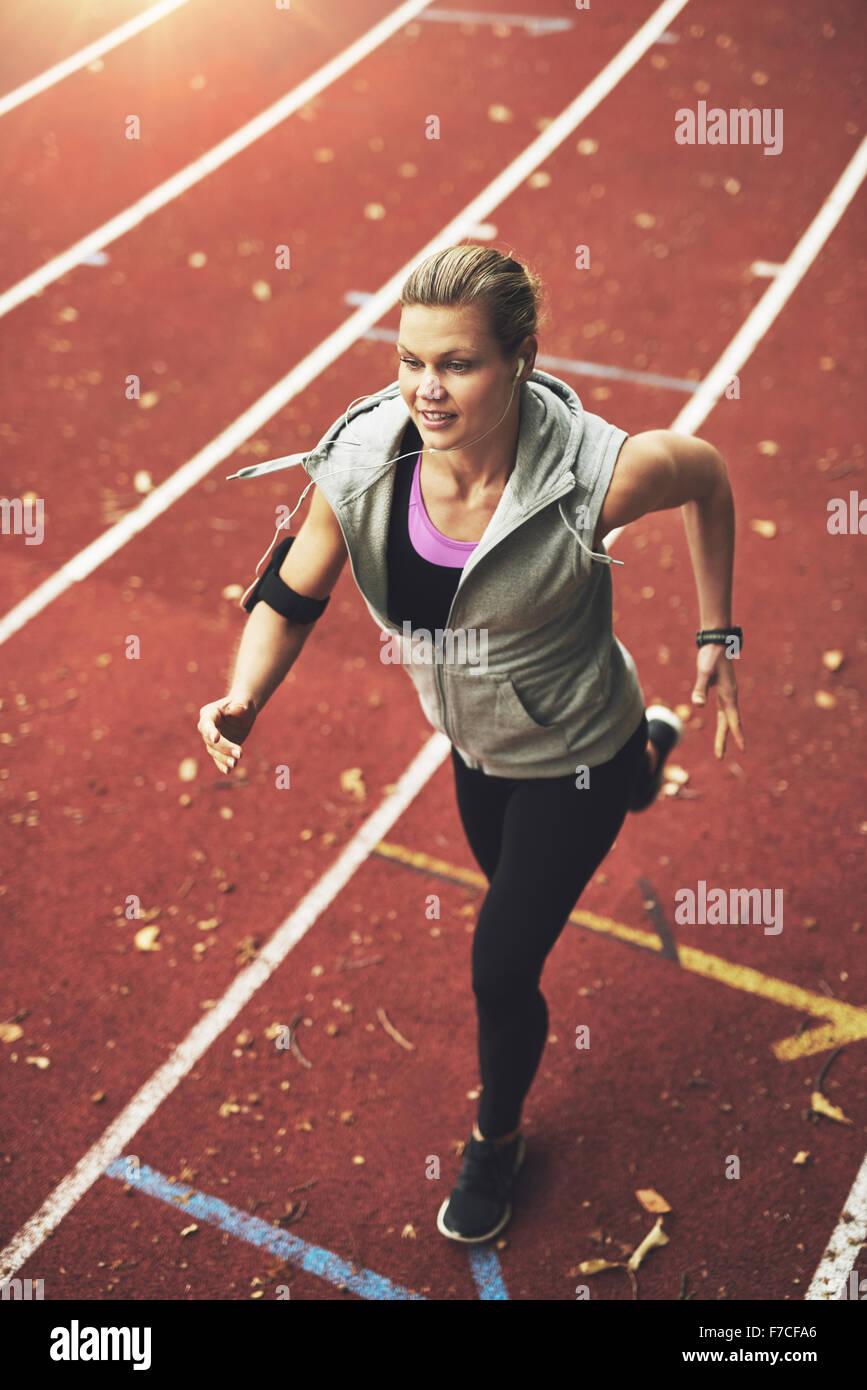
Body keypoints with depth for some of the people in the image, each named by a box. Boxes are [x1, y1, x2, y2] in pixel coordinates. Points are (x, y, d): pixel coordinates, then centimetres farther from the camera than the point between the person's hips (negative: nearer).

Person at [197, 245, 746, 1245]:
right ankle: (645, 748, 66)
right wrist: (246, 696, -29)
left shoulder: (593, 472, -36)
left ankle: (496, 1139, 38)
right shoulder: (360, 467, -26)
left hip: (571, 758, -5)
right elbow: (291, 597, -10)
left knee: (501, 968, 2)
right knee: (511, 878, 34)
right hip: (474, 746, 5)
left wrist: (717, 637, -7)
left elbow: (707, 479, -12)